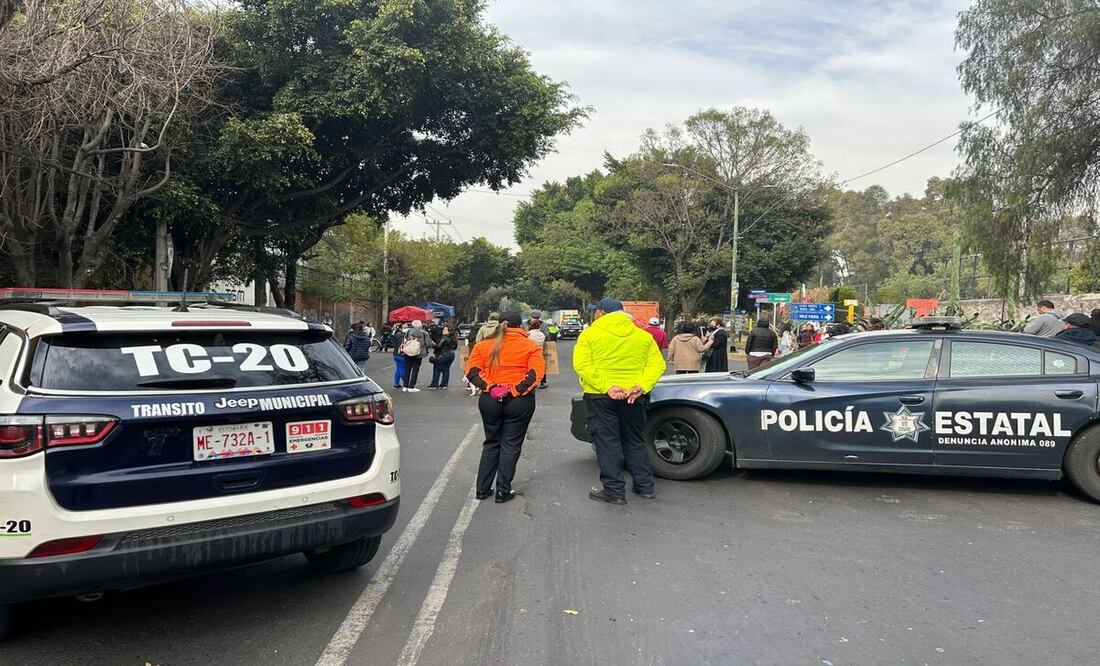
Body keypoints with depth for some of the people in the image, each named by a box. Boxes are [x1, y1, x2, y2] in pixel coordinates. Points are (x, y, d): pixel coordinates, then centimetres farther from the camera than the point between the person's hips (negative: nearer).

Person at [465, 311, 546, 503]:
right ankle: (503, 491, 10)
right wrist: (515, 391, -15)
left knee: (491, 444, 17)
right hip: (519, 402, -3)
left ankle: (482, 489, 19)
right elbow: (536, 373, -13)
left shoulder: (483, 345, 6)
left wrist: (490, 388, -11)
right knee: (511, 445, 8)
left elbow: (472, 372, -3)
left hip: (489, 400, 3)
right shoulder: (530, 346, -1)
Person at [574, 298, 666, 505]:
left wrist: (606, 387, -21)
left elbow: (582, 365, -15)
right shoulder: (643, 336, 8)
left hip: (600, 396, -4)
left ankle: (614, 491, 4)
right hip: (634, 396, 4)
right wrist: (642, 386, -13)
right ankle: (645, 485, 22)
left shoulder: (590, 334, -3)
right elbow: (657, 364, -2)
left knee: (607, 442, 3)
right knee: (635, 441, 17)